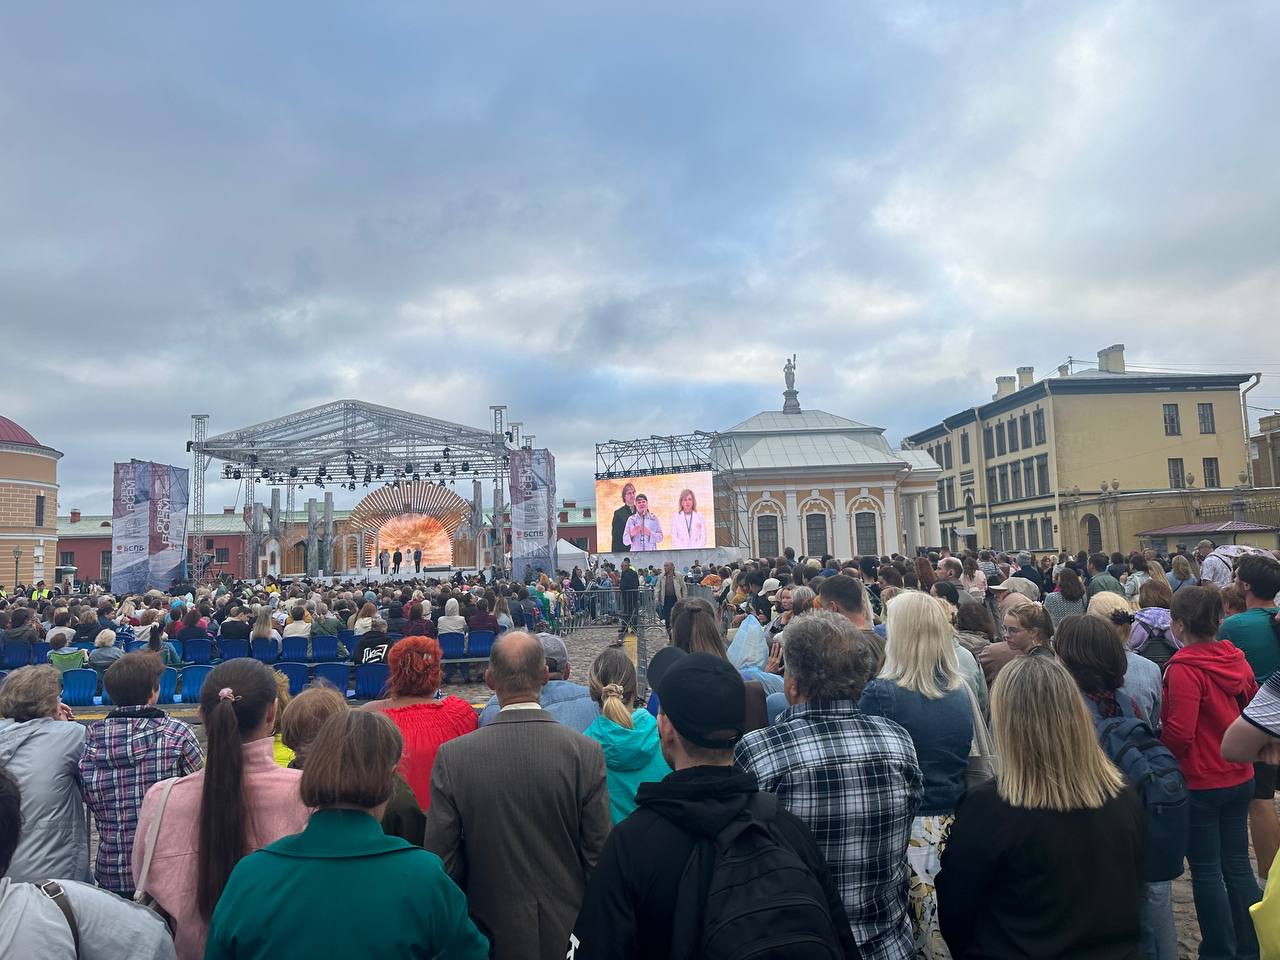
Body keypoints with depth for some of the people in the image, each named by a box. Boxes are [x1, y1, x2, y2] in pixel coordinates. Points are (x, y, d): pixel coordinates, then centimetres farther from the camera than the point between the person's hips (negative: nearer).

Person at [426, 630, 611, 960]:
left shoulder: (452, 757, -15)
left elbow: (442, 859, -10)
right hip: (569, 932, 0)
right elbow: (600, 855, -11)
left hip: (492, 932, 0)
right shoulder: (587, 752, -16)